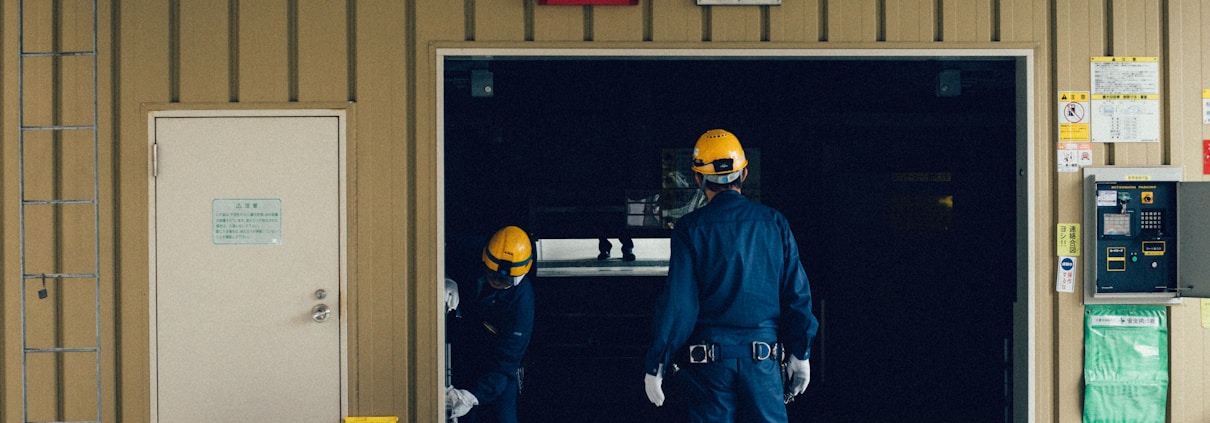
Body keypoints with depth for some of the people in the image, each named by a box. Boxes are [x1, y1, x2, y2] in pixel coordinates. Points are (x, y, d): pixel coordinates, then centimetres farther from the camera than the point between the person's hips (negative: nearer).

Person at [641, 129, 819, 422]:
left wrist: (656, 365, -3)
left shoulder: (690, 228, -5)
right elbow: (797, 293, 3)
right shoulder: (773, 222, 3)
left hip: (707, 359, -1)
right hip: (763, 356, 2)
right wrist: (800, 354, 10)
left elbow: (677, 301, -8)